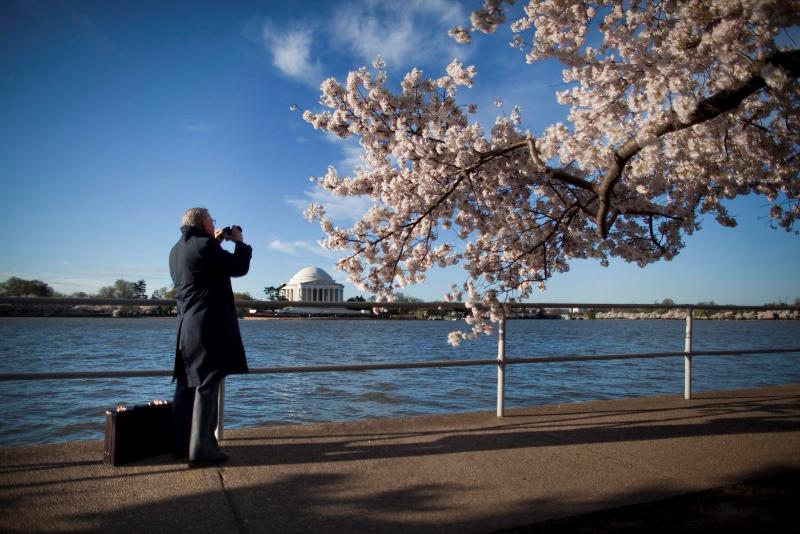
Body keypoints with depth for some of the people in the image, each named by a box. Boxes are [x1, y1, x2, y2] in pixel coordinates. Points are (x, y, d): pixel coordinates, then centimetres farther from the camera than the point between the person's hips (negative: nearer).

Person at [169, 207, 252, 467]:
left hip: (187, 326, 9)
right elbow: (239, 267, -10)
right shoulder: (204, 245, -14)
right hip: (210, 326, -9)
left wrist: (215, 242, 20)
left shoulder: (177, 250, 14)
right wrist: (240, 242, 5)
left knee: (187, 384, 12)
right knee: (207, 385, -6)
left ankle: (181, 444, 19)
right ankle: (201, 449, -5)